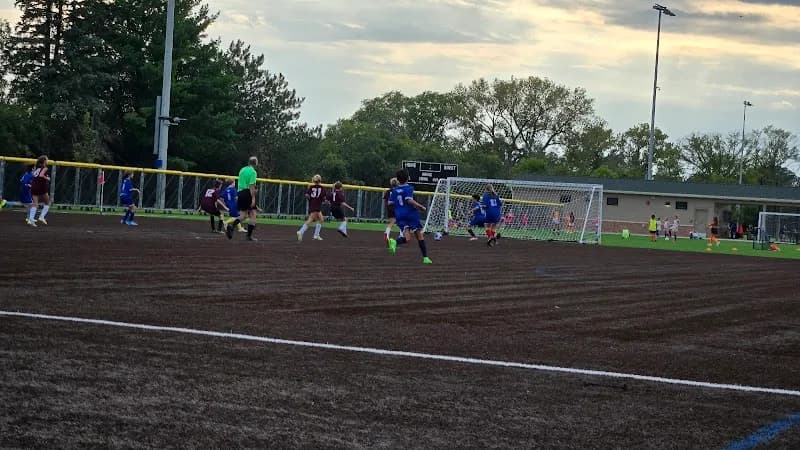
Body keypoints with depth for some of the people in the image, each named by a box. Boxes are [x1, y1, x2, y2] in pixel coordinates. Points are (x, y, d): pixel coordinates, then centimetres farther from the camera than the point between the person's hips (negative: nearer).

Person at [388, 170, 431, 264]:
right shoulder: (409, 188, -7)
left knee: (406, 238, -2)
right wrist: (420, 207, -13)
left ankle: (394, 242, -35)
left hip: (400, 216, 4)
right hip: (411, 214, -4)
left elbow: (390, 203, 8)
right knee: (420, 236, 8)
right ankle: (425, 258, 8)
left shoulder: (394, 190, 8)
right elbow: (410, 200, -21)